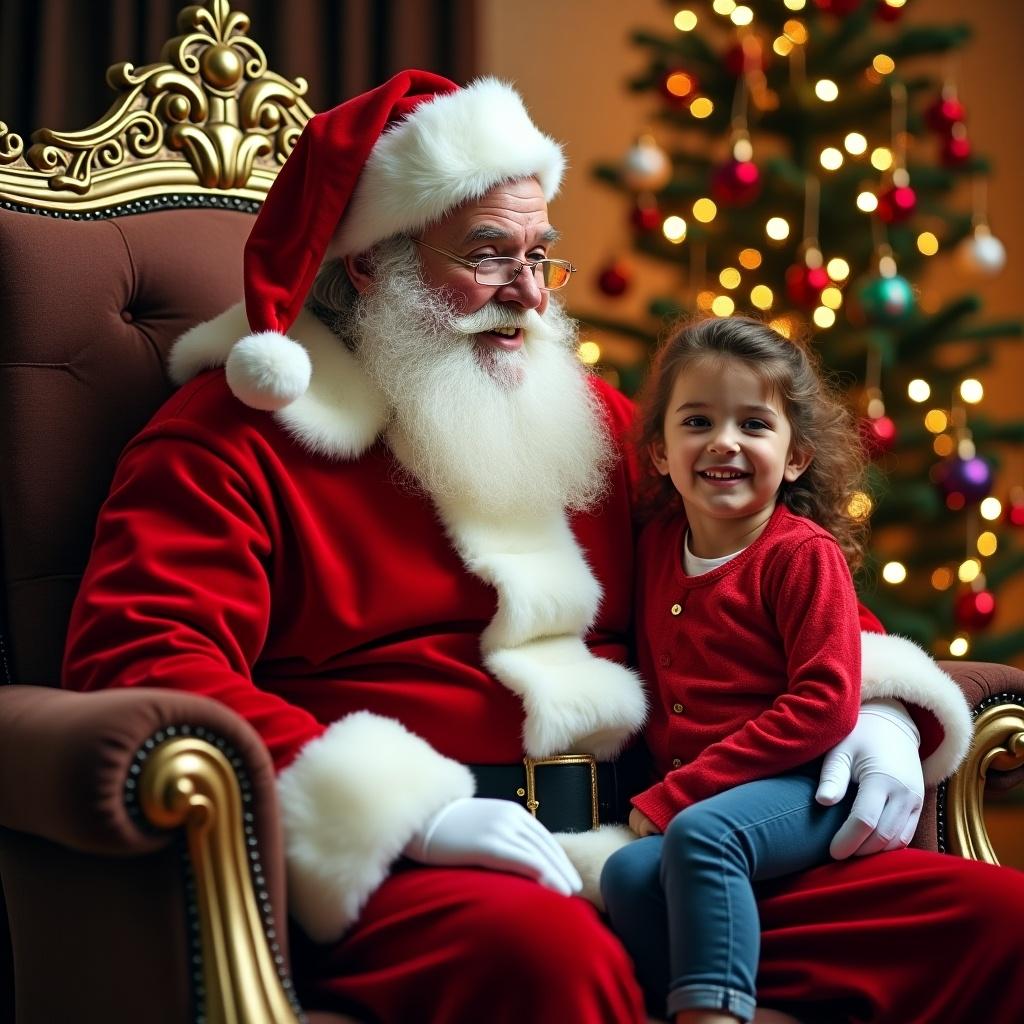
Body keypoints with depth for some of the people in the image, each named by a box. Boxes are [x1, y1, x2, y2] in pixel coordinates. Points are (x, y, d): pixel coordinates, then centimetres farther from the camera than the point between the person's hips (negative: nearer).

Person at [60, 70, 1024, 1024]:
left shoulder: (585, 415, 23)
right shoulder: (238, 433, 4)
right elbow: (135, 656, -11)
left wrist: (873, 712, 7)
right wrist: (406, 813, -23)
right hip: (401, 873, -6)